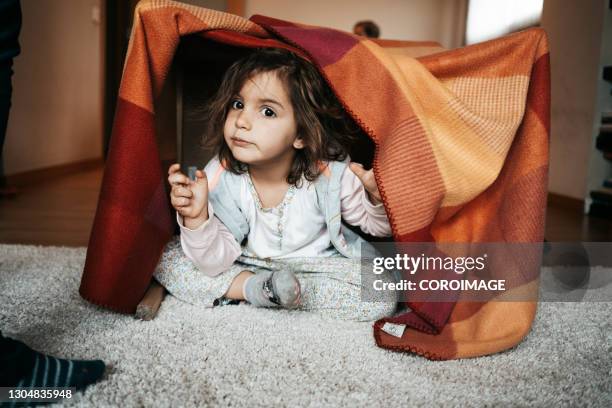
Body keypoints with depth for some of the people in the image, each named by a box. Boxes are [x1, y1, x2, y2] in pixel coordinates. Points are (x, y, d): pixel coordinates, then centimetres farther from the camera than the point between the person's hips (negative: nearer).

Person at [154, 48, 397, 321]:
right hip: (245, 261, 1)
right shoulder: (220, 178, -21)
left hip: (315, 262, 0)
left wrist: (377, 198, -31)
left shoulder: (329, 174, -24)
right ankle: (254, 287, -17)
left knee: (382, 294, -24)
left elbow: (377, 226, -7)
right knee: (166, 257, -11)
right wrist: (197, 218, -37)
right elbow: (215, 264, -18)